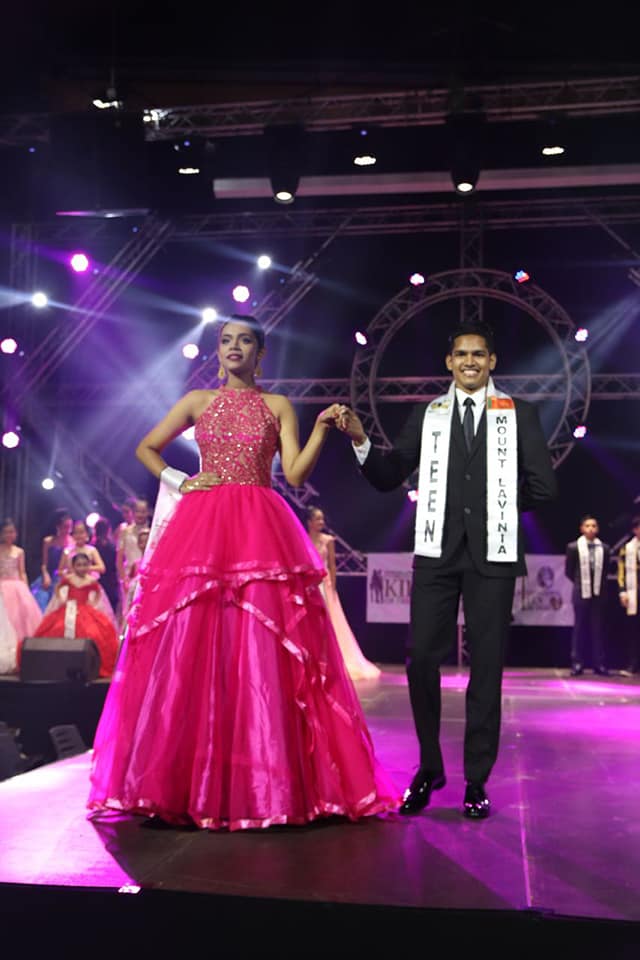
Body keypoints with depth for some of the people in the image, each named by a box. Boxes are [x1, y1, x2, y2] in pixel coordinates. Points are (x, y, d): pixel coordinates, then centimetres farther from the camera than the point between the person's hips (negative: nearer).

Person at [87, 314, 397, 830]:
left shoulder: (278, 407, 11)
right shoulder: (198, 400, 15)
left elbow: (296, 473, 1)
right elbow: (146, 448, 20)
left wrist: (322, 428, -10)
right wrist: (179, 481, 5)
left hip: (261, 532, -1)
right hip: (201, 528, 1)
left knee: (264, 653, -7)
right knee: (186, 651, -3)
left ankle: (263, 781, 1)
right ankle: (180, 781, 6)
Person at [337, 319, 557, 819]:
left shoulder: (521, 415, 7)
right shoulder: (426, 415, 11)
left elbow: (543, 486, 3)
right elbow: (389, 477, 4)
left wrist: (497, 503, 5)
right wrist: (361, 440, -9)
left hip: (493, 553, -1)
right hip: (437, 552, 1)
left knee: (486, 666, 4)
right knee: (422, 660, -2)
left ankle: (477, 779, 14)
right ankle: (429, 768, 16)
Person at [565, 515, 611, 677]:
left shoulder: (604, 548, -1)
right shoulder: (573, 547, -3)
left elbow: (605, 570, 10)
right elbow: (568, 571, 5)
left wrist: (599, 584, 7)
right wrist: (580, 583, 6)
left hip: (599, 593, 1)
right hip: (582, 593, -1)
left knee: (598, 629, 5)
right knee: (579, 629, 3)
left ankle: (599, 664, 10)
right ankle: (577, 664, 7)